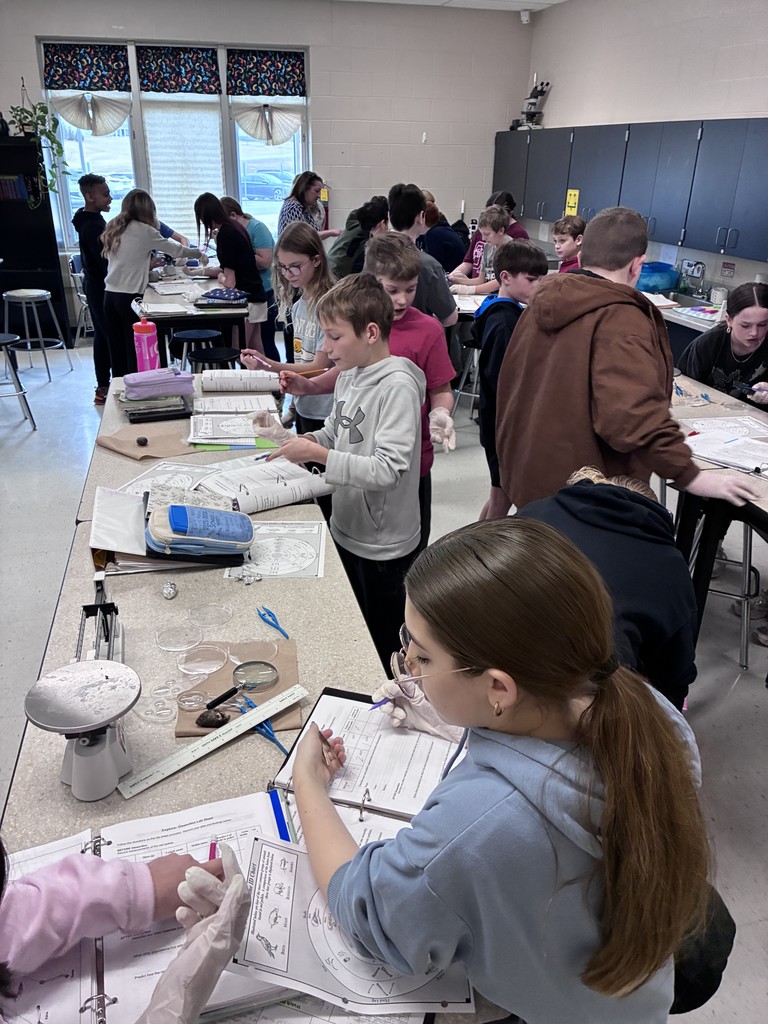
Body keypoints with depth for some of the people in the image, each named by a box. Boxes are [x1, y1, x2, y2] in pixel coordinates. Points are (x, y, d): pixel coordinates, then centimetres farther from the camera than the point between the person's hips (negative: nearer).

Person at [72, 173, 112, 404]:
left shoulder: (91, 221, 10)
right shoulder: (93, 226, -21)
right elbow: (107, 264, -25)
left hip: (96, 287, 11)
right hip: (102, 289, -11)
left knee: (102, 337, 15)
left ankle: (103, 387, 23)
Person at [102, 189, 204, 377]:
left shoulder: (113, 228, 12)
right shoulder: (143, 230, -6)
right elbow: (174, 249, 3)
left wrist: (147, 262, 22)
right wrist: (198, 254, 17)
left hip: (110, 294, 6)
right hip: (129, 296, -6)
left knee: (117, 350, 9)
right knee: (136, 350, 0)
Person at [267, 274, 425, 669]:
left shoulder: (398, 386, -23)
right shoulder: (349, 375, 3)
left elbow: (388, 470, -28)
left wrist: (318, 454, -28)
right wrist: (311, 439, -4)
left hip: (383, 545, -8)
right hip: (346, 530, 8)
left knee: (382, 651, 10)